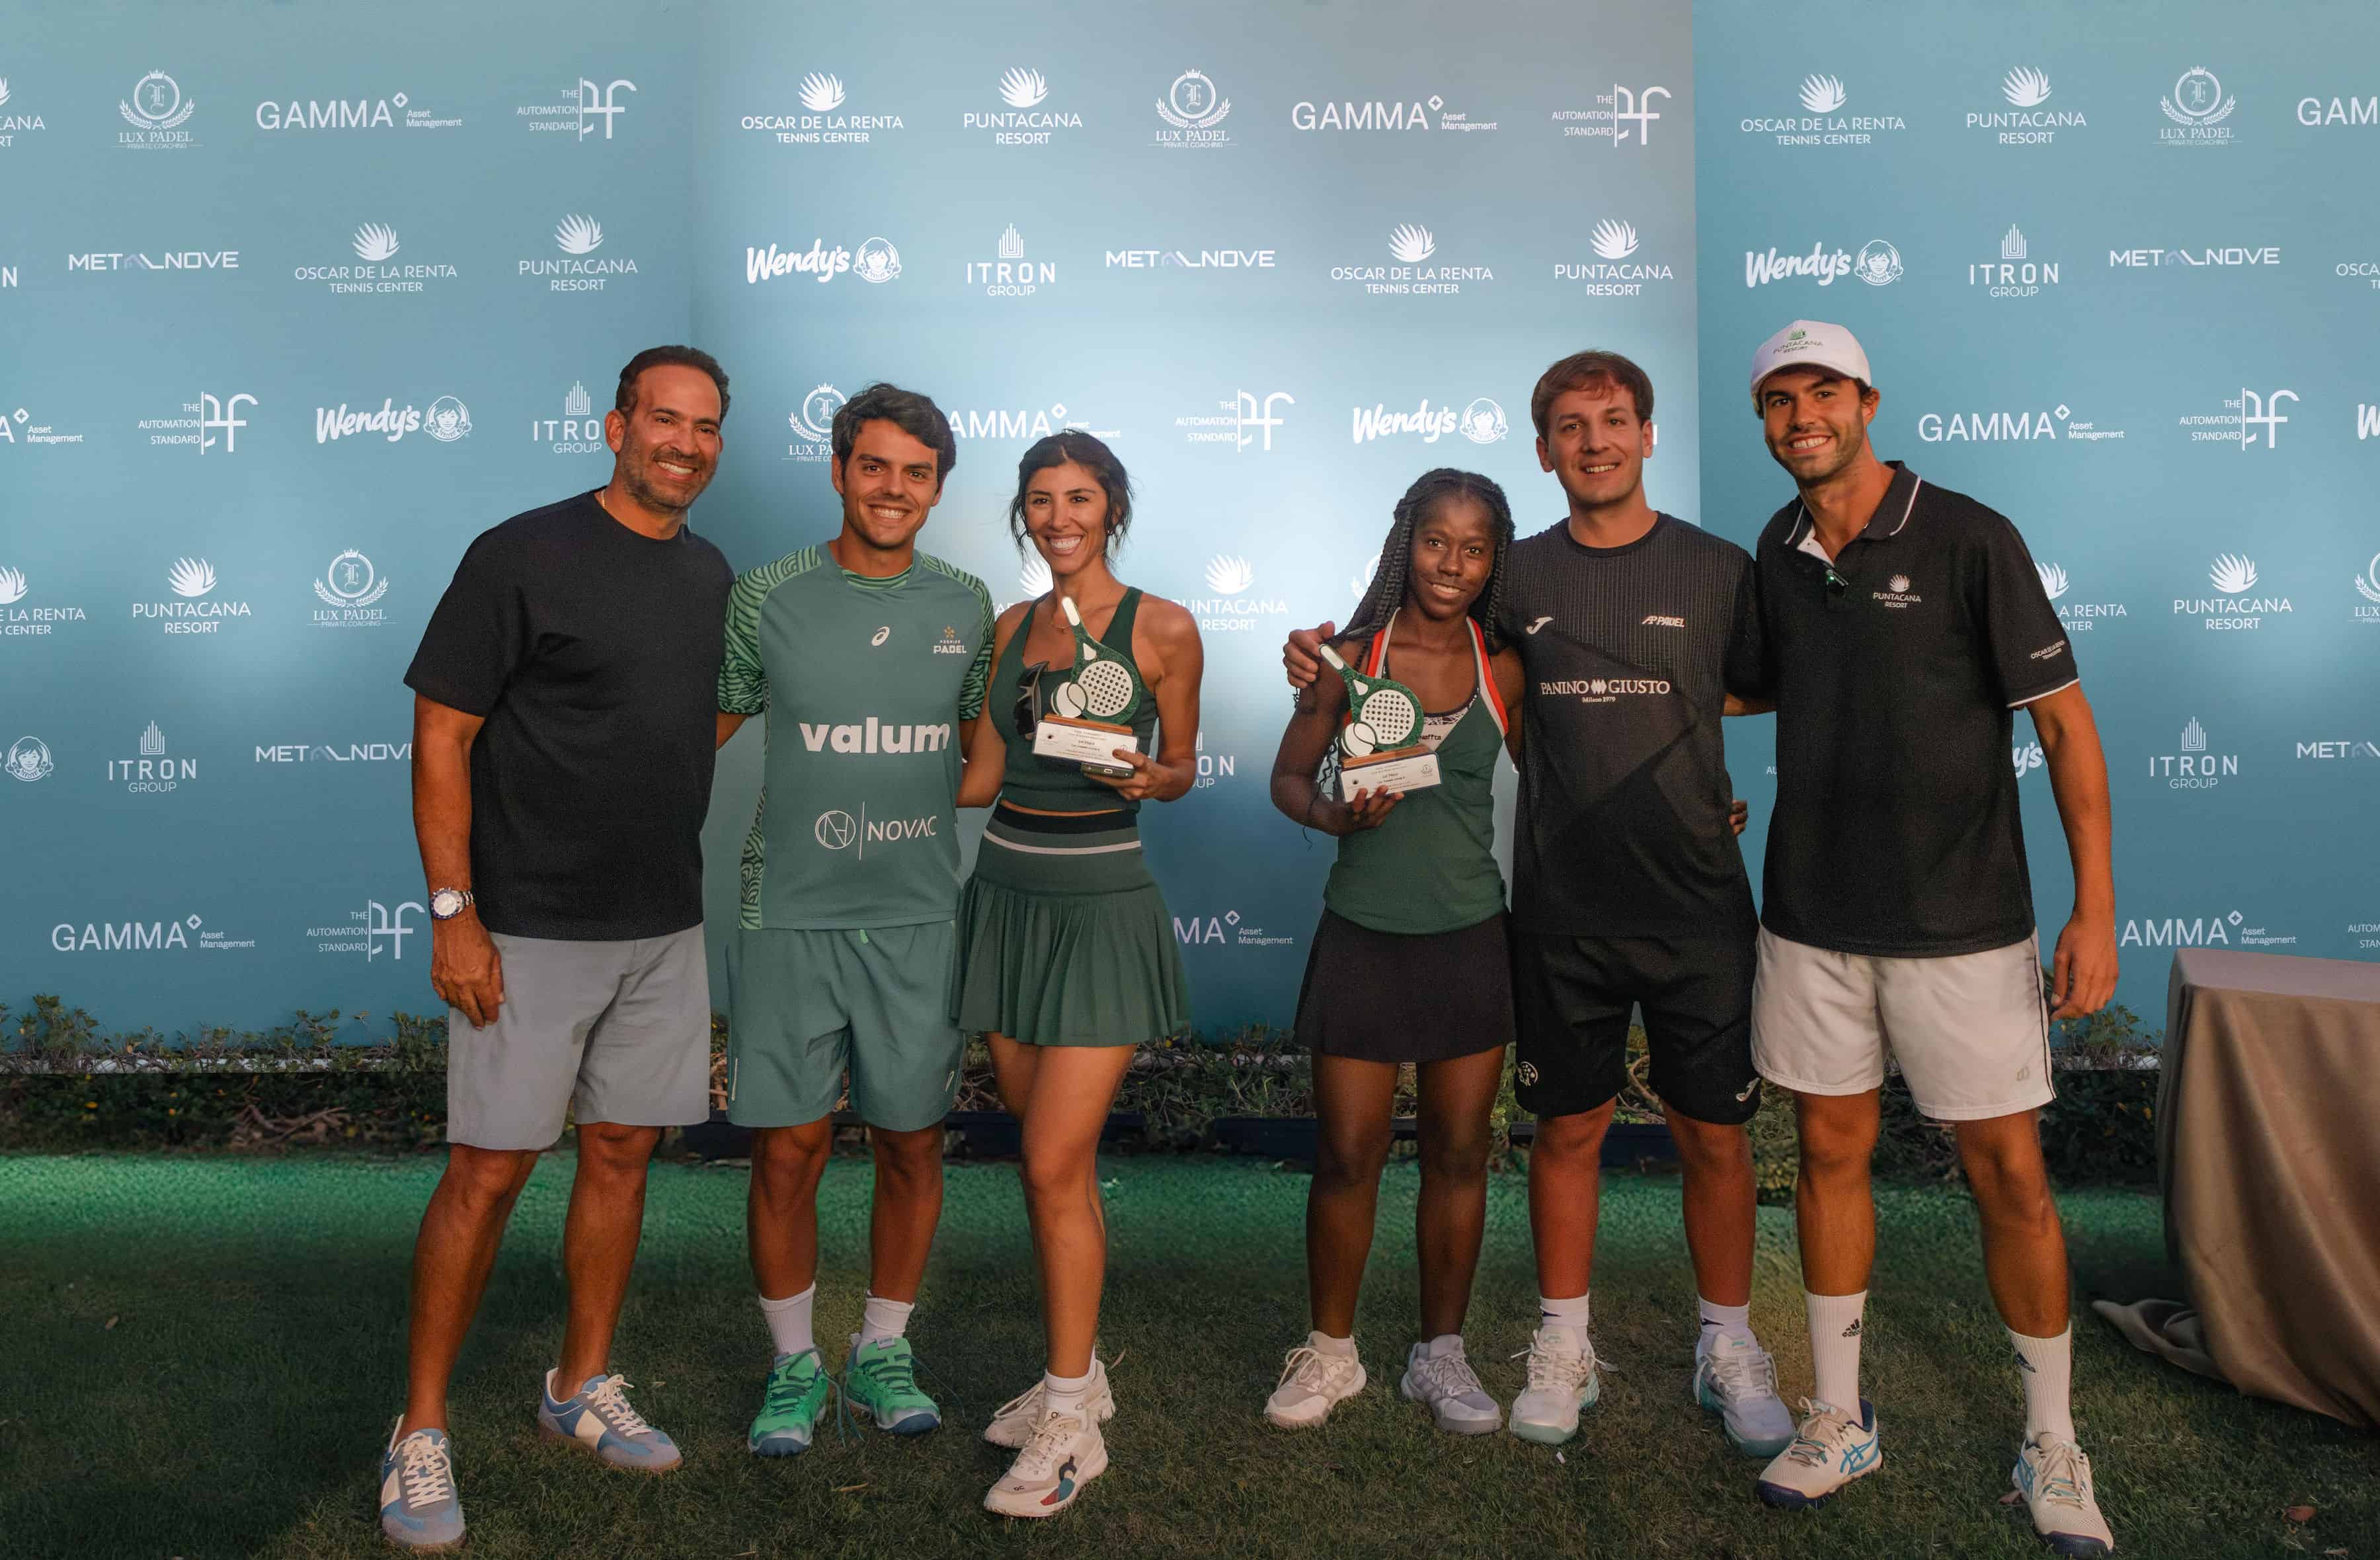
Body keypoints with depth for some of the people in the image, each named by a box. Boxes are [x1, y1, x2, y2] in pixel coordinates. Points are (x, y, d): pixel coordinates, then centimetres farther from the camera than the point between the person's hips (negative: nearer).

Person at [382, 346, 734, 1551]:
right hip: (529, 932, -6)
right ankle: (420, 1430, 15)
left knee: (622, 1154, 13)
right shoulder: (522, 556, -9)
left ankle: (583, 1386, 30)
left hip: (665, 929, 6)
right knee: (488, 1172, -1)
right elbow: (441, 738, -10)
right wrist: (453, 912, -15)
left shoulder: (712, 577, 10)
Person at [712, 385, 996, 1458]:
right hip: (789, 916, -2)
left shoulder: (964, 605, 5)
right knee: (789, 1150, 3)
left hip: (918, 917, 2)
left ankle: (882, 1353, 29)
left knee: (912, 1144, 9)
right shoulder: (766, 598, -1)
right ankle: (793, 1364, 24)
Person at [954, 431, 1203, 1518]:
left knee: (1057, 1166, -8)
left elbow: (1183, 767, 3)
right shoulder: (1012, 628, 10)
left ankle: (1070, 1425, 5)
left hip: (1102, 907, -5)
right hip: (1007, 895, 5)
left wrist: (1145, 778, -17)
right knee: (1052, 1159, 11)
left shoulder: (1163, 629, -4)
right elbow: (985, 773, 15)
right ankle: (1077, 1374, 27)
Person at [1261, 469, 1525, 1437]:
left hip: (1471, 937, 2)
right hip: (1363, 935, -2)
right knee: (1347, 1155, 4)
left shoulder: (1502, 670, 3)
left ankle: (1441, 1352, 27)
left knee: (1459, 1153, 9)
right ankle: (1331, 1351, 24)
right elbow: (1288, 779, 3)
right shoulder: (1351, 658, -3)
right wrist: (1337, 815, -16)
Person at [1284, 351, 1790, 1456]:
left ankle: (1728, 1350, 27)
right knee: (1567, 1126, 10)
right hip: (1563, 908, 1)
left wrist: (1746, 801, -3)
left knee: (1714, 1133, 8)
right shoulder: (1515, 576, 4)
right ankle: (1564, 1349, 26)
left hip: (1698, 907, 0)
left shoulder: (1717, 569, 1)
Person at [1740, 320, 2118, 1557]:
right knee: (1831, 1154, 11)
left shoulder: (1968, 539, -9)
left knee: (2007, 1172, 4)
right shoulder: (1777, 551, 6)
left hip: (1961, 921, -4)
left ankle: (2051, 1446, 24)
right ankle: (1839, 1421, 27)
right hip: (1812, 917, 4)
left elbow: (2062, 719, -8)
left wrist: (2094, 905, -12)